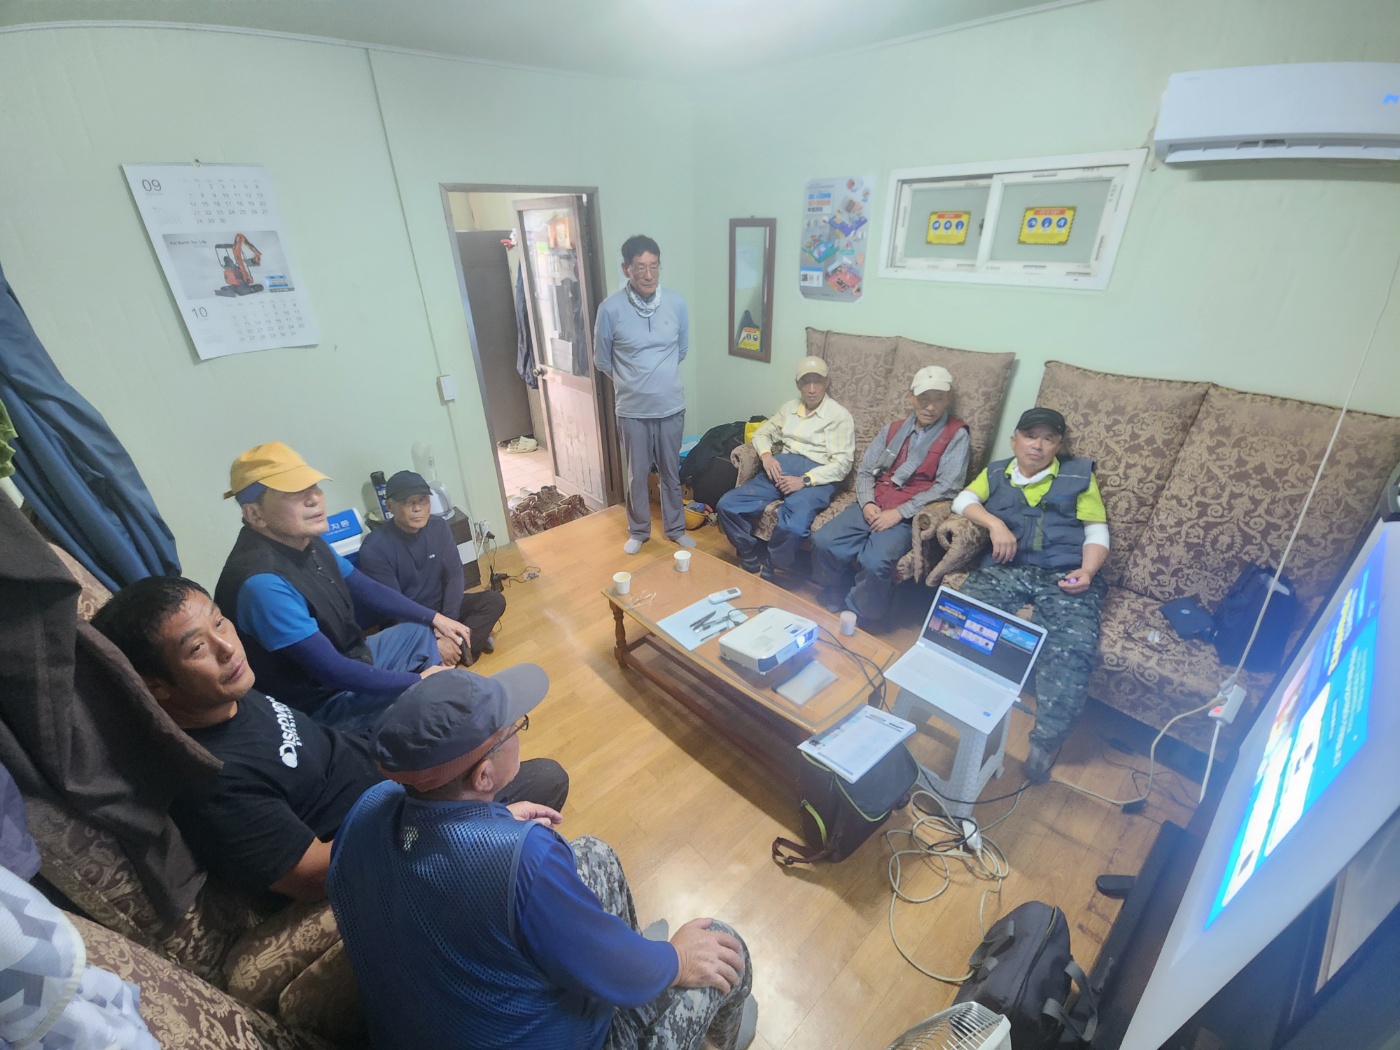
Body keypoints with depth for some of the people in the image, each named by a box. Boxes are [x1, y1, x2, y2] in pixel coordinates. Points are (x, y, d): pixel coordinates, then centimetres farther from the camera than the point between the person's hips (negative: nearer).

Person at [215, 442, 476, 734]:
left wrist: (434, 617, 6)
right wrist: (418, 681, -21)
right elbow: (331, 670, -30)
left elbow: (366, 590, 11)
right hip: (325, 703, -9)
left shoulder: (307, 542, -3)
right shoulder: (262, 582, -32)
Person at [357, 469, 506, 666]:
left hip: (441, 608, 5)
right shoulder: (374, 548, -21)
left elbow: (455, 575, -6)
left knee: (495, 600, -13)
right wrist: (434, 641, -29)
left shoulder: (438, 526, -6)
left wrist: (447, 623, -20)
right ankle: (468, 643, -10)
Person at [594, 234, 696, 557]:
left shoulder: (676, 303, -5)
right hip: (632, 410, -2)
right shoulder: (611, 308, -12)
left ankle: (675, 528, 34)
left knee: (671, 472, 15)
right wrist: (630, 383, 9)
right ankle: (638, 530, 33)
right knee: (637, 475, 12)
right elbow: (602, 360, 0)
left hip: (671, 406, 2)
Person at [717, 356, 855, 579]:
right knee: (727, 505, -15)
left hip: (816, 478, -5)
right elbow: (762, 432, 24)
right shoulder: (789, 408, 20)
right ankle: (753, 563, -1)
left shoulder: (840, 416, 2)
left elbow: (842, 463, -6)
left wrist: (804, 480, -19)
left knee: (792, 527, -37)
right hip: (781, 468, 6)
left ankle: (767, 574, -9)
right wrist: (766, 455, 0)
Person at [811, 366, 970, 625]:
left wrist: (899, 512, -17)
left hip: (909, 516, -5)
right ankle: (833, 607, 6)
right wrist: (867, 503, -7)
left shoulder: (956, 436, 0)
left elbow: (947, 487, -11)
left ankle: (858, 619, -2)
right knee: (823, 541, -17)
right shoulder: (894, 428, 15)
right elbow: (865, 470, 13)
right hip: (873, 507, 5)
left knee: (875, 563, -31)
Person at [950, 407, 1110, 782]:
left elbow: (1097, 533, 11)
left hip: (1064, 575, -1)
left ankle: (1046, 742, -19)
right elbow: (962, 501, 7)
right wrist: (995, 523, -11)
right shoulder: (995, 472, 24)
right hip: (1005, 568, 1)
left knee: (1074, 647, -29)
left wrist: (1087, 571, -8)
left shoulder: (1079, 474, 19)